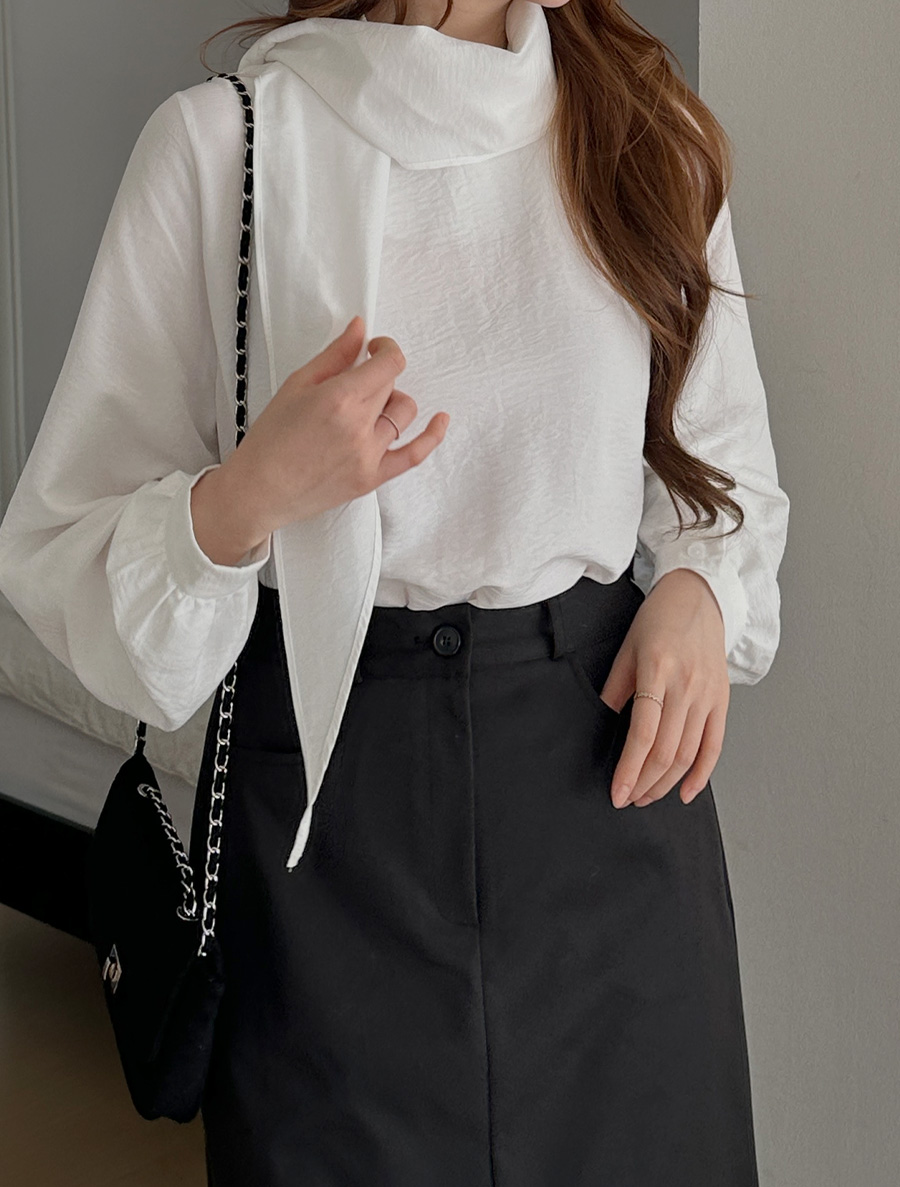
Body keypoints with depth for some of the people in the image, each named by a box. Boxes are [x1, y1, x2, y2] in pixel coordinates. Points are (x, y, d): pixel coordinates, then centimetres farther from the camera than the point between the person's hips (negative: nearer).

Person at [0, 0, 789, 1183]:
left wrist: (698, 589, -4)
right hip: (338, 766, -2)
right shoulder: (225, 139, -7)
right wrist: (247, 497, -25)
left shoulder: (650, 133, 4)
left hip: (607, 747, 3)